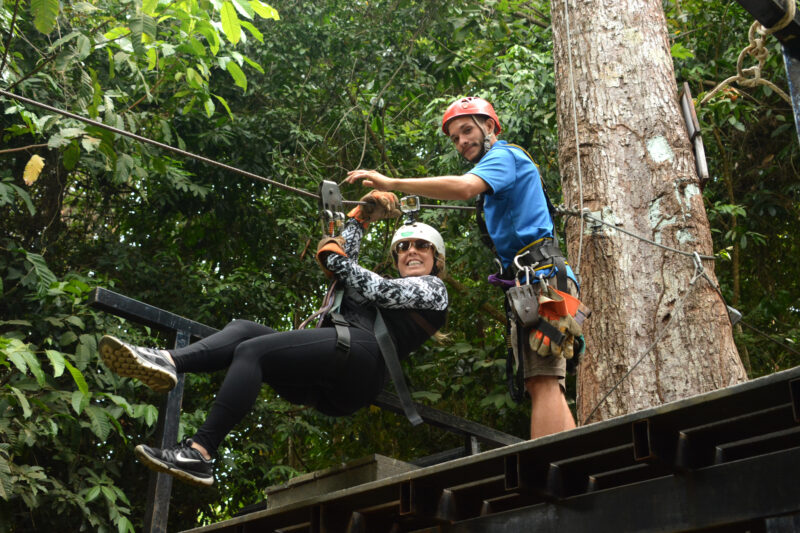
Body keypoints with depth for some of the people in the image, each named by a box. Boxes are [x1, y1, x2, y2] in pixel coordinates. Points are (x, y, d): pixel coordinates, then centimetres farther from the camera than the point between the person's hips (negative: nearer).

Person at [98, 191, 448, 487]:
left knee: (251, 351, -23)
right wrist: (362, 216, 33)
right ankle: (169, 362, -36)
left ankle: (199, 453, -35)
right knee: (243, 329, -9)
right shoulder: (385, 287, 39)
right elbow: (344, 267, 34)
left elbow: (377, 291, 0)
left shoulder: (433, 287, 16)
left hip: (357, 354, -8)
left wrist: (335, 256, 10)